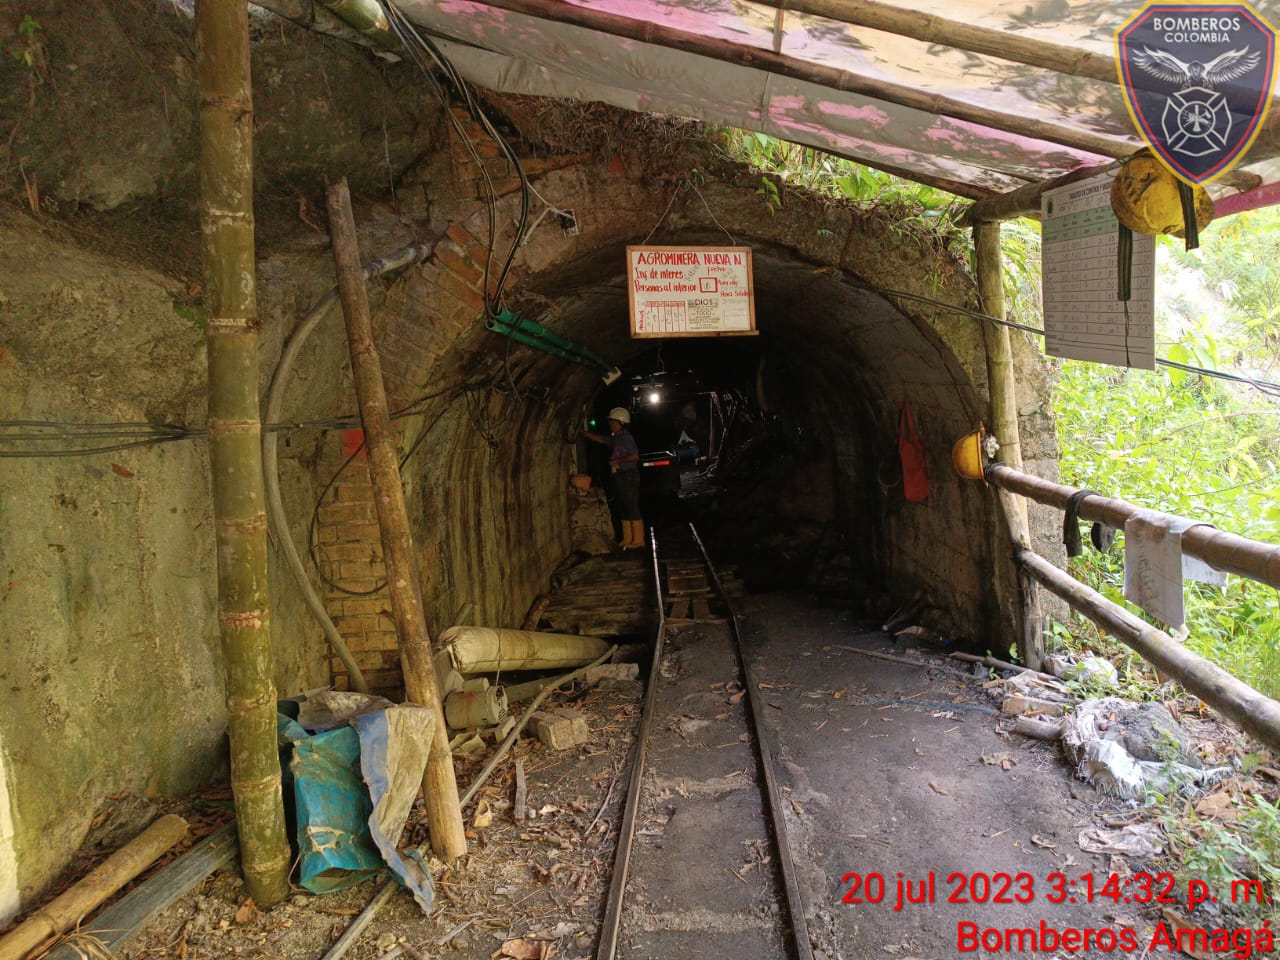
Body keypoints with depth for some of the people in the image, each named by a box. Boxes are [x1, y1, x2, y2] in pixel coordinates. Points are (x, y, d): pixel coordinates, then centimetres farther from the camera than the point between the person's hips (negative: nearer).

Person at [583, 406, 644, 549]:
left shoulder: (626, 437, -14)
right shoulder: (615, 438, 14)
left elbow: (635, 456, -20)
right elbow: (601, 439, 28)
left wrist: (617, 461, -15)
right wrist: (586, 434, 24)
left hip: (628, 476, -10)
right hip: (620, 477, 10)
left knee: (632, 508, -8)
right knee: (623, 509, 12)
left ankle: (638, 540, -6)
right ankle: (627, 539, 18)